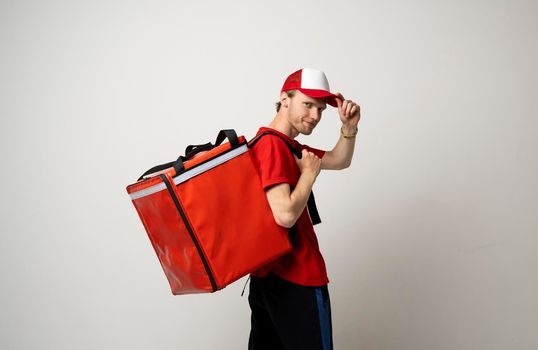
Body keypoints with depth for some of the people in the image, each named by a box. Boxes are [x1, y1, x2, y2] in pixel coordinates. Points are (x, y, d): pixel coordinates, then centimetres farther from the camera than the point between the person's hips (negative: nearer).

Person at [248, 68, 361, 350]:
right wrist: (309, 173, -13)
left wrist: (349, 127, 2)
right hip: (297, 278, -10)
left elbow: (339, 161, 20)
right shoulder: (273, 145, -18)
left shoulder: (284, 145, 13)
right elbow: (285, 215, -27)